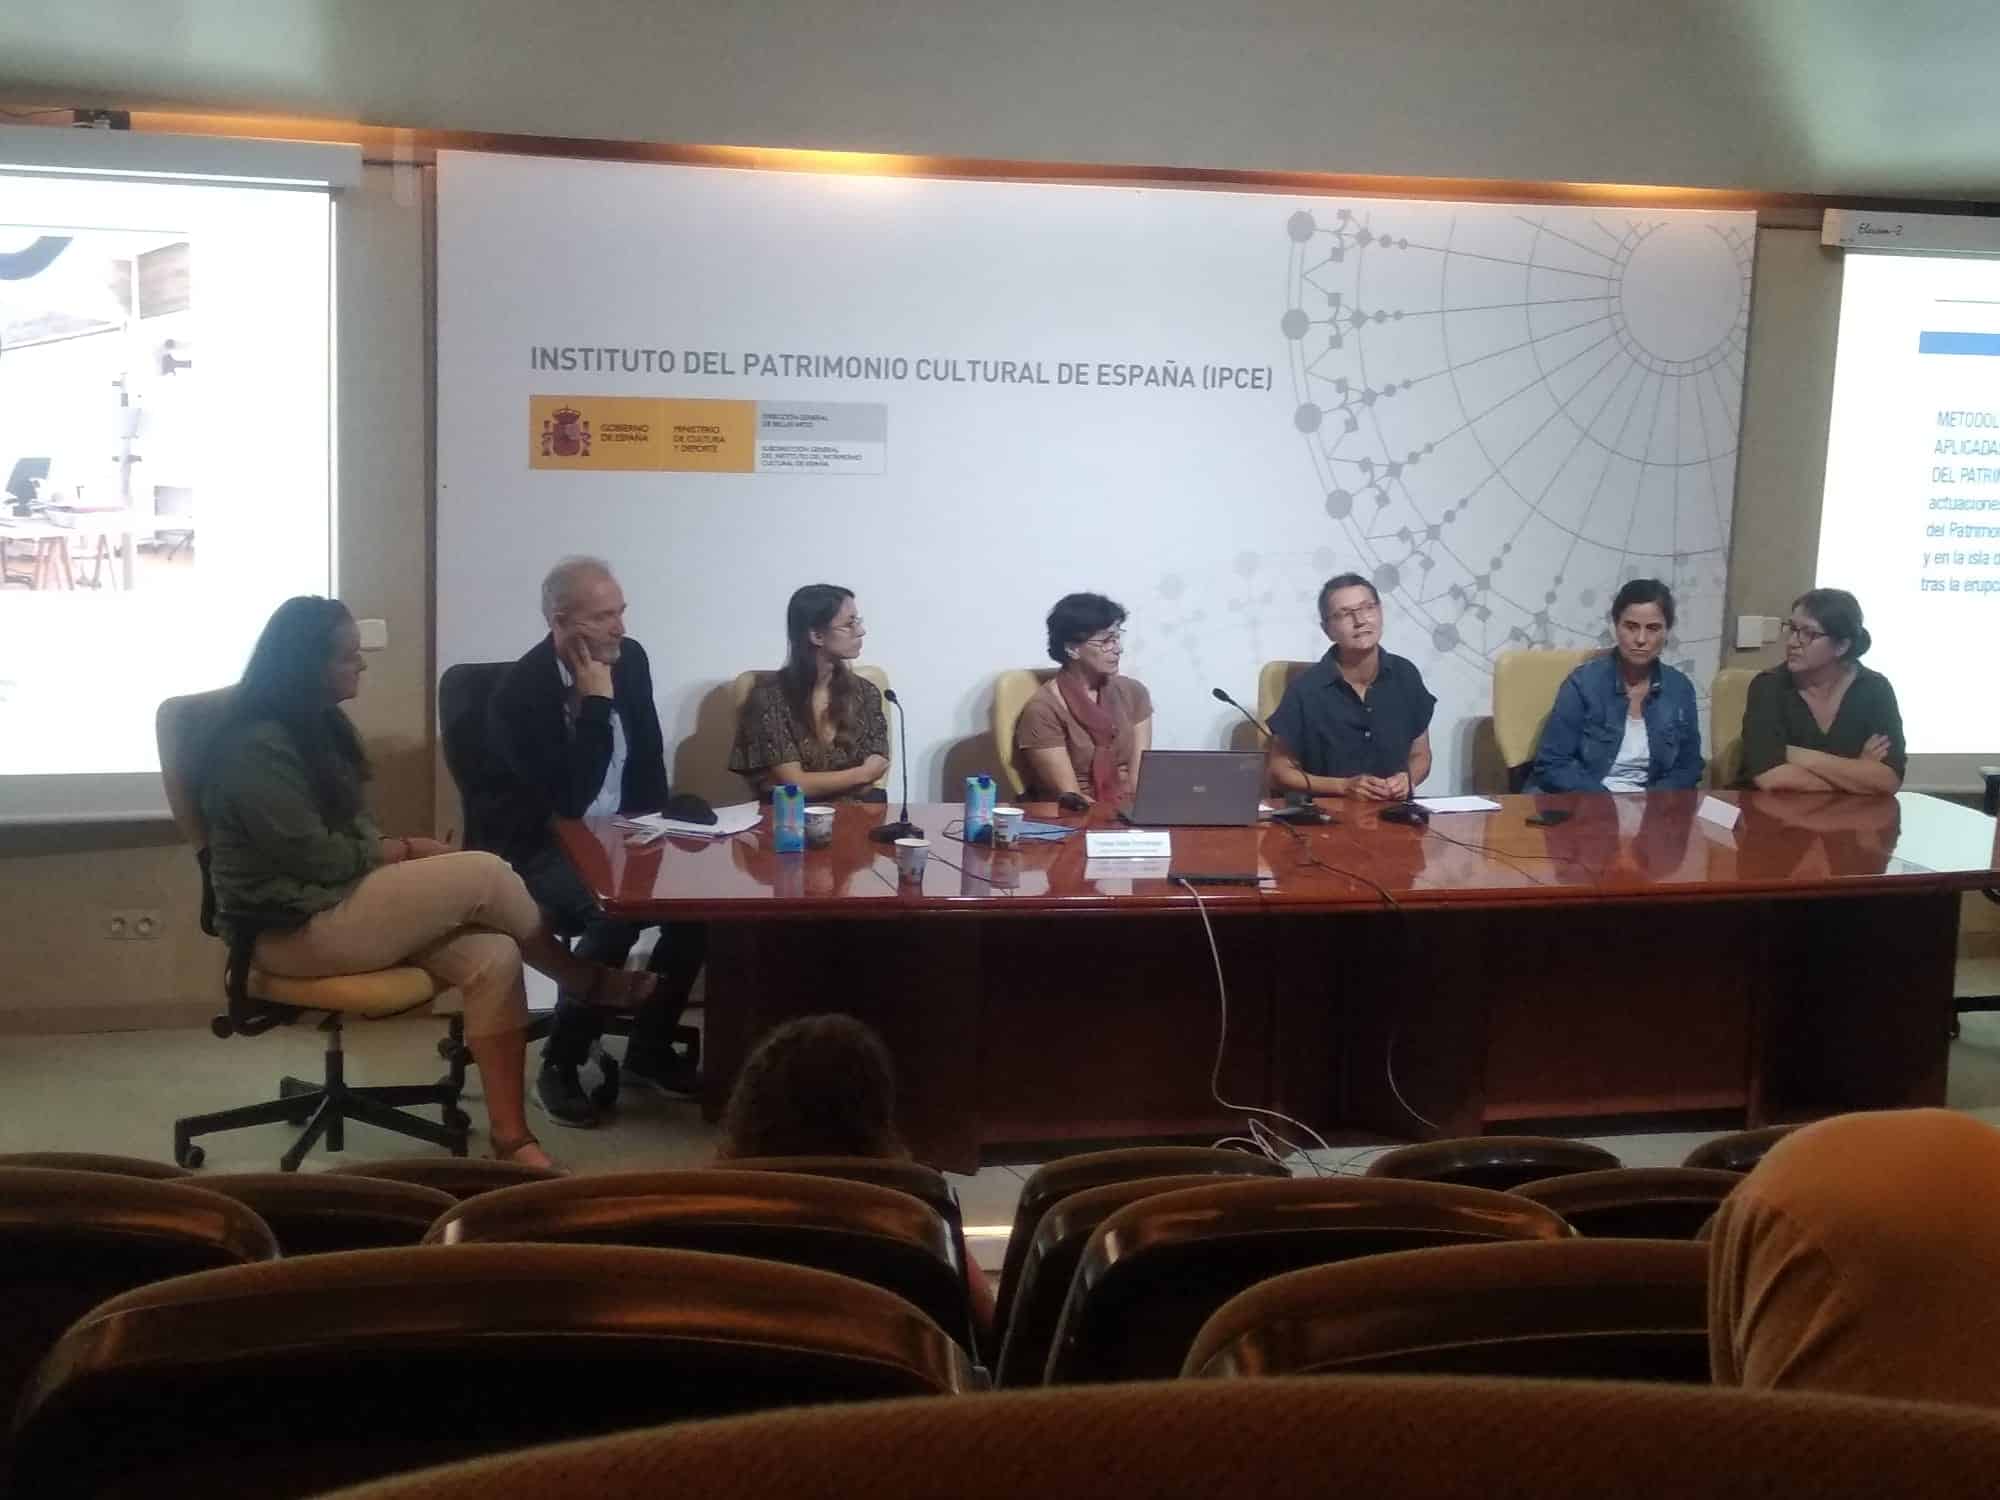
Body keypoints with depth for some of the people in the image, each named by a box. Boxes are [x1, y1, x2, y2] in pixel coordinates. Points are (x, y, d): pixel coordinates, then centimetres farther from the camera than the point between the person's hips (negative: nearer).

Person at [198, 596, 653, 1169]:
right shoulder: (256, 747, -18)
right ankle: (589, 982, 6)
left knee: (494, 958, -15)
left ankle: (510, 1135, -15)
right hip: (296, 928, -9)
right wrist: (405, 851, -8)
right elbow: (316, 857, -21)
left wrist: (398, 851, -6)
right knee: (485, 875, -19)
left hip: (343, 901, 9)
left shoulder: (318, 724, 13)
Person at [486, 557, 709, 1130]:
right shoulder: (520, 691, -21)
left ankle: (649, 1048, 2)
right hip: (539, 849, -7)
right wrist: (597, 702, -25)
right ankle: (559, 1065, -14)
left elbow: (649, 761, 14)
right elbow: (570, 801, -27)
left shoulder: (630, 659, 0)